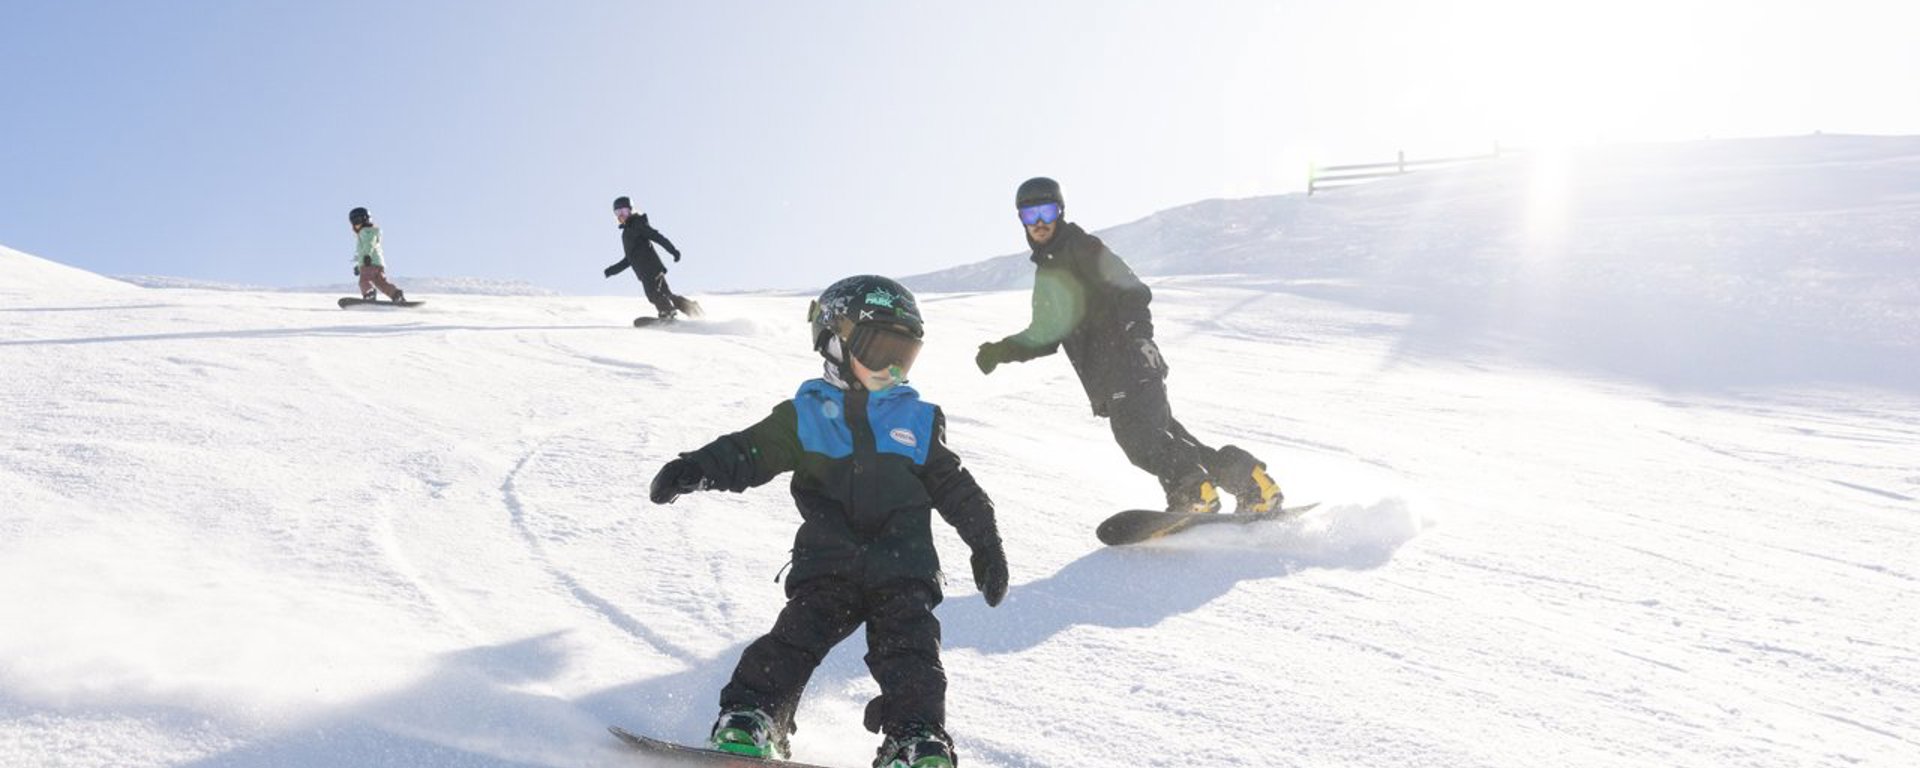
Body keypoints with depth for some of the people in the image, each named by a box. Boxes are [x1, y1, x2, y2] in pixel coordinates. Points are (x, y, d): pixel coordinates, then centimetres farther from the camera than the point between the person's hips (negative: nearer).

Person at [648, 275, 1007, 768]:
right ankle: (748, 720, -11)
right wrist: (696, 470, -16)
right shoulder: (805, 415, 8)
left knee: (910, 652, -11)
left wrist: (987, 544, 17)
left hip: (903, 568, 1)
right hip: (827, 566, -1)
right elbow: (750, 452, 1)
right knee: (796, 638, -15)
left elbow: (955, 487, 19)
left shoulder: (919, 421, 14)